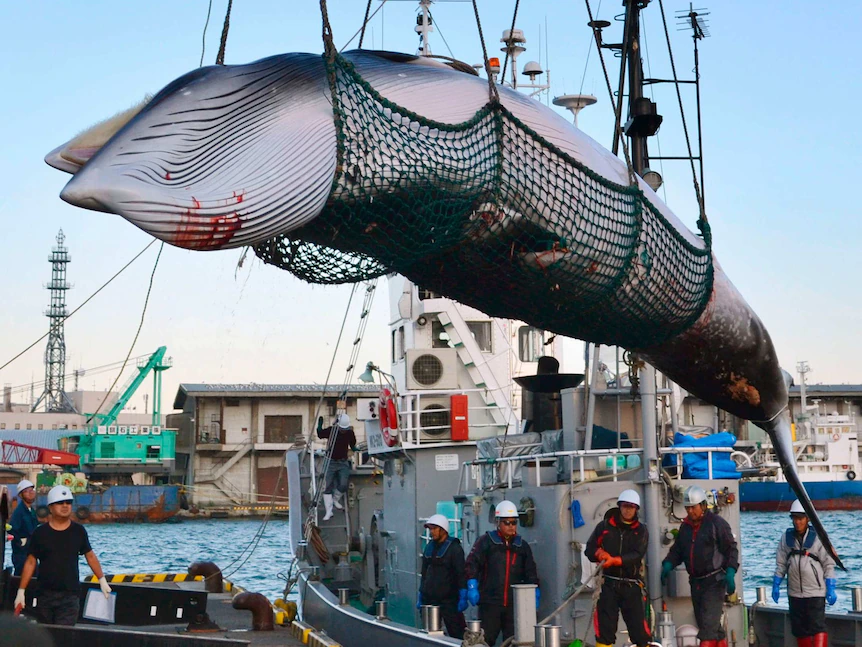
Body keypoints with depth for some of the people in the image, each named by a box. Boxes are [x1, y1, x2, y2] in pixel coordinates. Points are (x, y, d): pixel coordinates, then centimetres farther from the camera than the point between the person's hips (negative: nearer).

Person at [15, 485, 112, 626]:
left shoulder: (78, 531, 2)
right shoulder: (40, 533, -1)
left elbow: (90, 556, 14)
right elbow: (30, 562, 3)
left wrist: (102, 580, 17)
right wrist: (21, 591, 1)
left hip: (69, 596, -1)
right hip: (44, 594, 1)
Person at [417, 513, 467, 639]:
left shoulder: (454, 548, -6)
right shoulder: (429, 547, 15)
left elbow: (461, 574, -10)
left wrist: (463, 598, -15)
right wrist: (420, 596, 20)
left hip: (449, 600, -7)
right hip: (429, 599, 7)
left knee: (456, 634, -10)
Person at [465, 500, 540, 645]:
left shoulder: (522, 545, 13)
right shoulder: (486, 542, 1)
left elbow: (530, 572, 17)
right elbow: (472, 564, -5)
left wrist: (534, 594, 8)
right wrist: (472, 588, -15)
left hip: (514, 604, 4)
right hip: (490, 602, -4)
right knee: (486, 639, -4)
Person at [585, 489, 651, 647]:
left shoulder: (641, 531, 7)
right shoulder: (604, 527, 9)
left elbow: (637, 555, -9)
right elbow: (590, 550, 8)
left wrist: (615, 560, -25)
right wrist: (600, 554, -16)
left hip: (632, 586, 0)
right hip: (609, 584, 0)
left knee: (639, 628, -1)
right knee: (604, 627, -4)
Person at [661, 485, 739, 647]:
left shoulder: (716, 523, -8)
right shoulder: (685, 527, 13)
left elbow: (731, 549, -9)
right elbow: (677, 550, 16)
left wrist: (730, 573, -20)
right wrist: (667, 565, -3)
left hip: (714, 581, -7)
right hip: (696, 582, 7)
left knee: (708, 625, -14)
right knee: (713, 627, 14)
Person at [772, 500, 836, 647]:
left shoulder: (818, 537, -3)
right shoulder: (786, 538, 7)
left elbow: (829, 565, -2)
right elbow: (781, 564, 11)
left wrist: (831, 589, -7)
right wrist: (776, 585, 5)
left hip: (816, 592, -4)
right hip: (795, 593, 4)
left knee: (818, 627, -12)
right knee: (800, 630, 8)